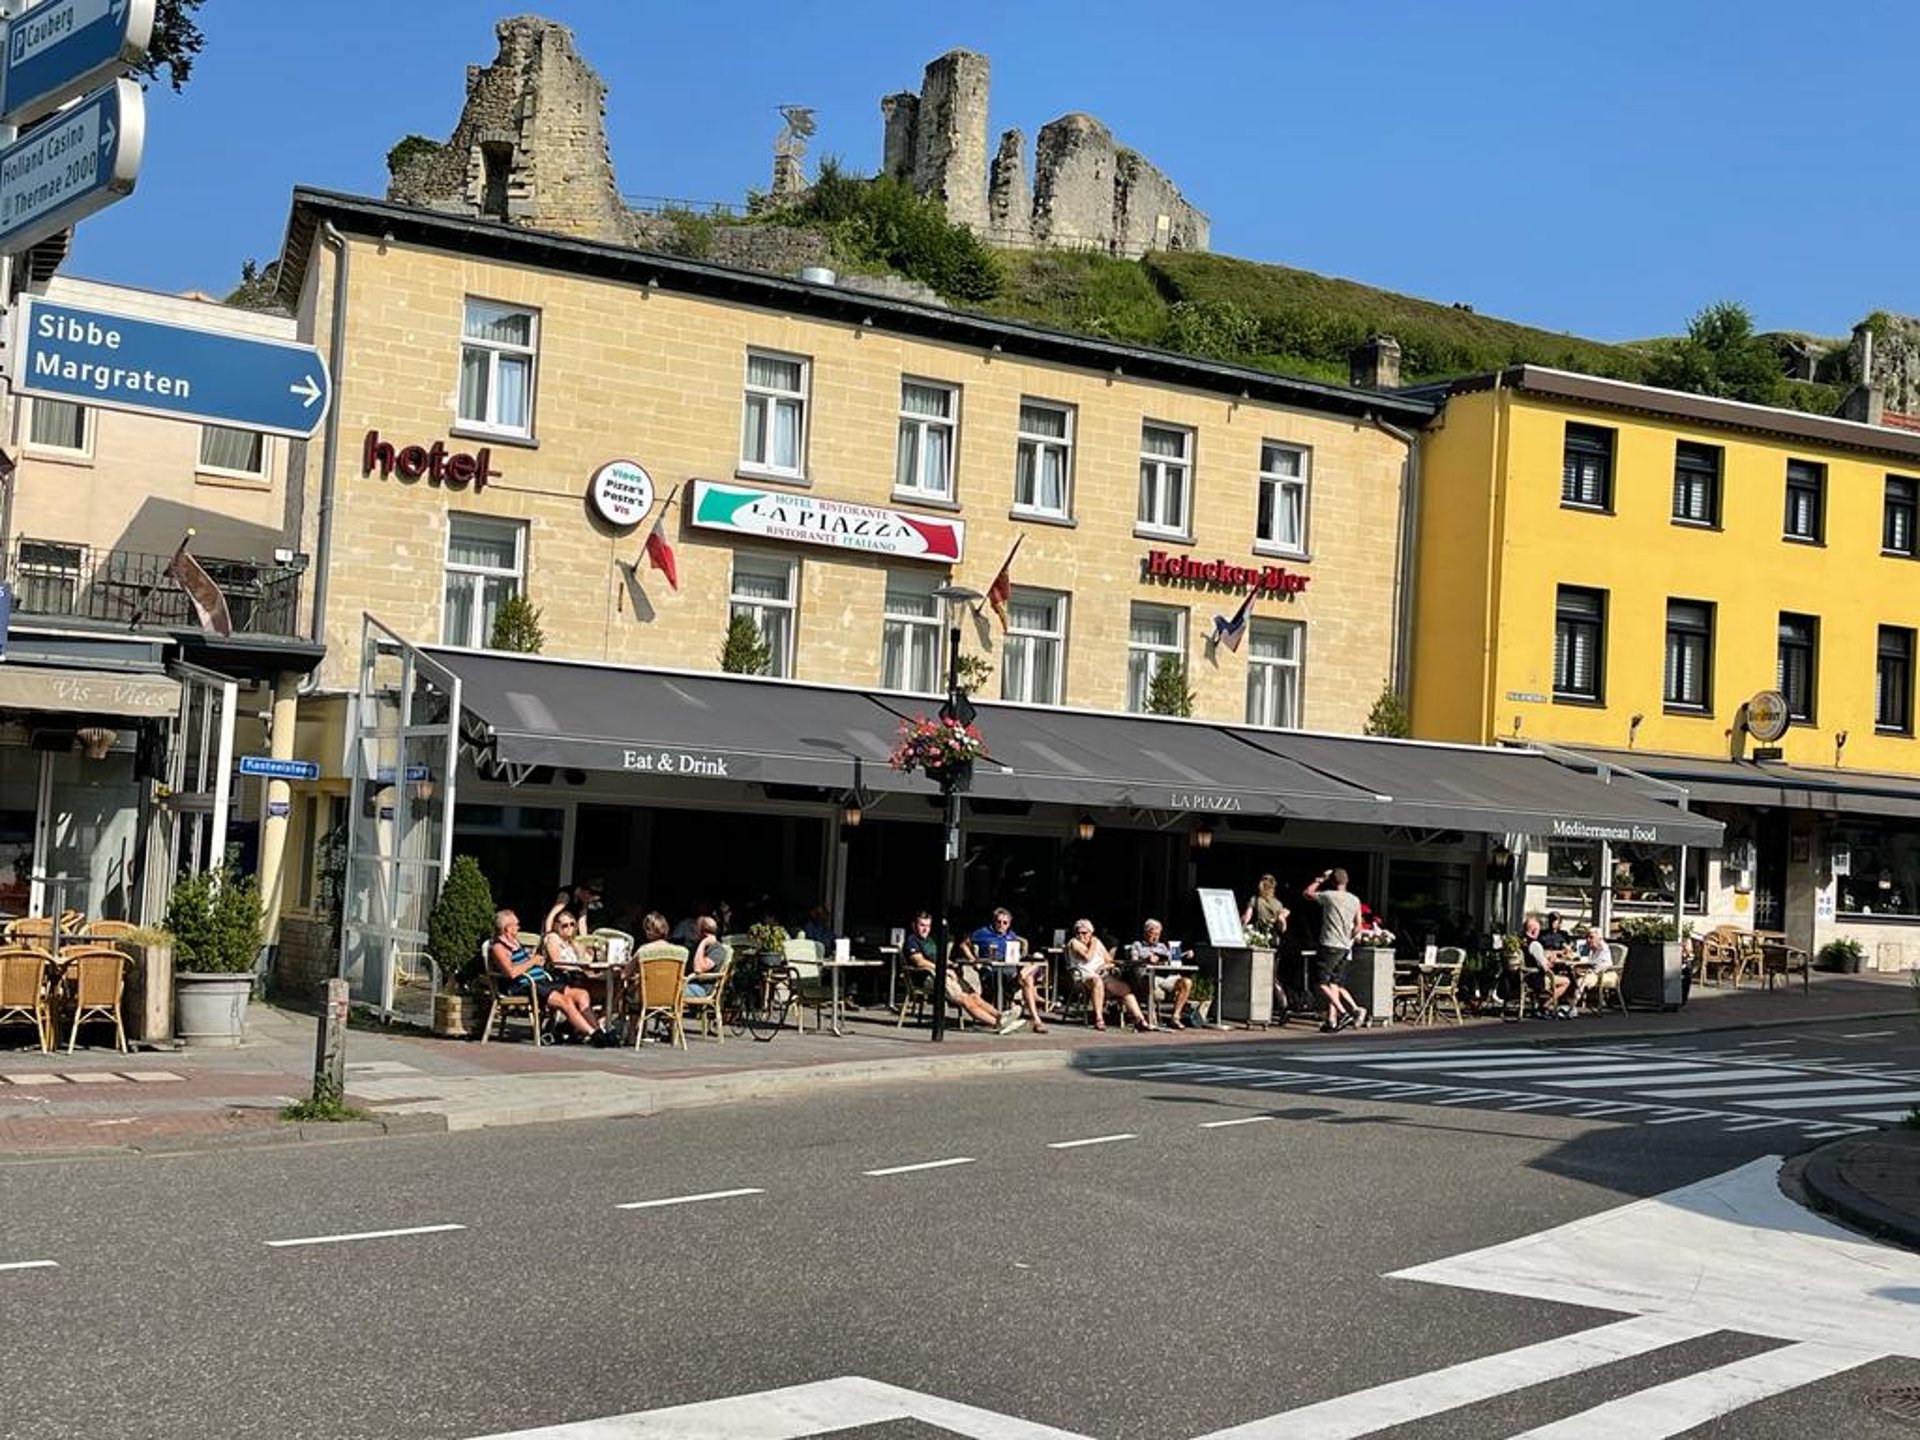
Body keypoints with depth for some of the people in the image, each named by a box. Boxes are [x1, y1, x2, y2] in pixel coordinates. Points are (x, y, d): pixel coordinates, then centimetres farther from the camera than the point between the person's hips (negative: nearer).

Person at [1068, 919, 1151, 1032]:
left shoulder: (1097, 942, 18)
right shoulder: (1074, 943, 1)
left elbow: (1110, 961, 19)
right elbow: (1088, 957, -15)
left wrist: (1105, 966, -3)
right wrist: (1093, 943, -2)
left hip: (1103, 975, 6)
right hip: (1084, 976, -6)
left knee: (1125, 988, -14)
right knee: (1097, 981, -40)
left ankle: (1140, 1020, -17)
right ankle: (1099, 1019, -43)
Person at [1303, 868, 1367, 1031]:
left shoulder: (1328, 896, -6)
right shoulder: (1355, 900, 9)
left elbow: (1307, 893, 8)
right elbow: (1358, 926, 12)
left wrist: (1319, 880, 17)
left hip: (1329, 945, -7)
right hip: (1345, 948, 7)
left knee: (1321, 983, -5)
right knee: (1333, 984, 10)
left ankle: (1343, 1013, -16)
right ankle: (1331, 1019, 4)